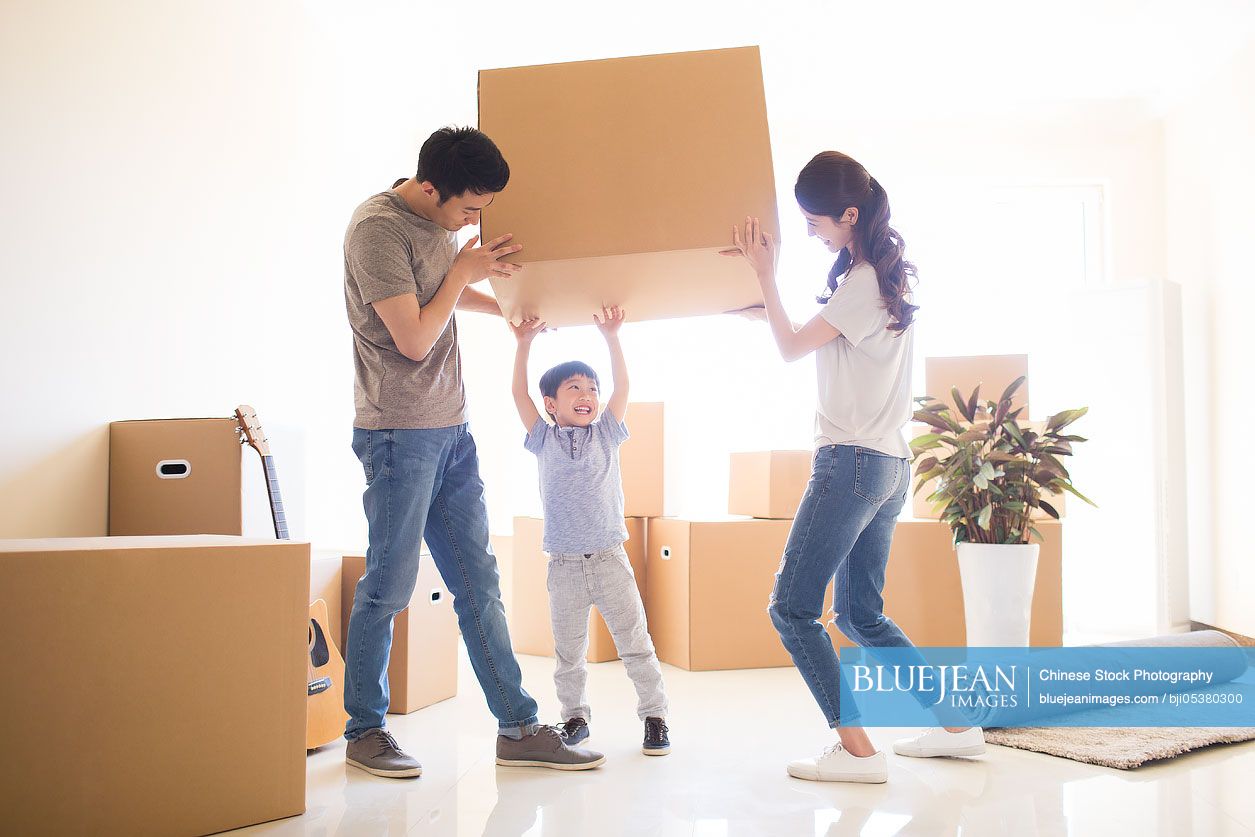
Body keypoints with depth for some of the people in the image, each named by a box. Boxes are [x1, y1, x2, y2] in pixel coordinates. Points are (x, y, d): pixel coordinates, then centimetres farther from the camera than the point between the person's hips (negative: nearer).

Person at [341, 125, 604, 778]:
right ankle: (364, 731, 17)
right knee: (388, 587, 0)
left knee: (478, 583, 8)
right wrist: (465, 268, -7)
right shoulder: (377, 228, -14)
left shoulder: (444, 222, 10)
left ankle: (519, 729, 13)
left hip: (451, 431, 8)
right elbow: (413, 338, -17)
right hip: (399, 434, -8)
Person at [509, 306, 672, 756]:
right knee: (568, 650, 9)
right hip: (564, 565, 0)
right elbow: (519, 393, 1)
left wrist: (611, 337, -7)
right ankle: (575, 715, 26)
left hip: (609, 559, 0)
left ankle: (654, 715, 14)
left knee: (635, 642, 3)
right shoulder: (544, 439, 6)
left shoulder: (606, 434, 7)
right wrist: (524, 343, -3)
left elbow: (622, 388, -2)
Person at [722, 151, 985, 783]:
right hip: (891, 466, 10)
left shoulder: (862, 282, -13)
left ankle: (856, 750, -8)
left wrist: (764, 272, -1)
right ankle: (957, 725, 20)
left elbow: (791, 347, -6)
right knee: (860, 613, 17)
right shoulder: (887, 274, 15)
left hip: (852, 461, -10)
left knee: (792, 608, -6)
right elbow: (814, 340, 25)